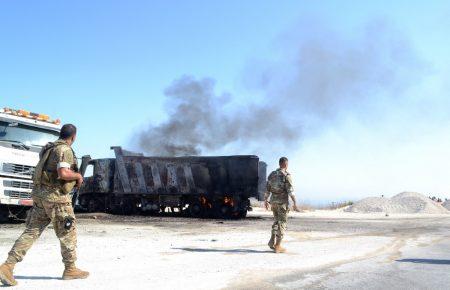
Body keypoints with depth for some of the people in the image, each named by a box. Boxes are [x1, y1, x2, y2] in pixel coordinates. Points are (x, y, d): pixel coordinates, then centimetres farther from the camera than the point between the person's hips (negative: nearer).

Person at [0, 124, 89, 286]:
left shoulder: (49, 148, 17)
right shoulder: (65, 150, -12)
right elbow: (63, 173, -26)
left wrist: (73, 178, 24)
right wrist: (78, 176, -7)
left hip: (39, 194, 8)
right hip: (55, 195, -8)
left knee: (31, 232, 7)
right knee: (67, 232, 5)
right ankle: (70, 269, 14)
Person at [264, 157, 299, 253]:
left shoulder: (272, 174, 9)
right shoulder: (286, 175, -11)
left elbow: (267, 189, 12)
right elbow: (290, 190, -18)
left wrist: (266, 201, 20)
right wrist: (295, 203, -18)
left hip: (273, 201, 6)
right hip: (283, 202, -6)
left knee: (276, 221, 20)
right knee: (282, 223, 0)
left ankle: (272, 242, 10)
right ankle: (277, 246, 0)